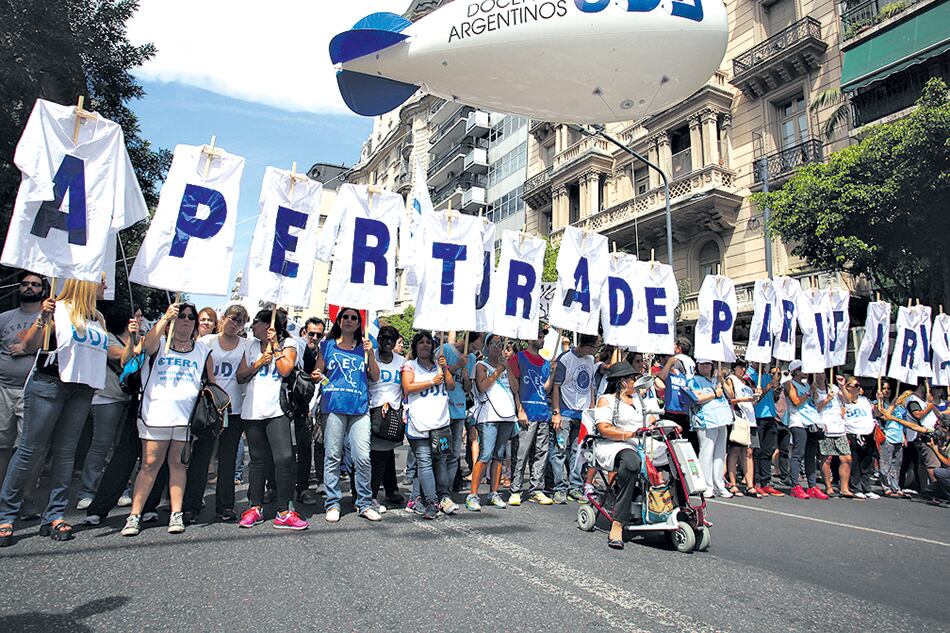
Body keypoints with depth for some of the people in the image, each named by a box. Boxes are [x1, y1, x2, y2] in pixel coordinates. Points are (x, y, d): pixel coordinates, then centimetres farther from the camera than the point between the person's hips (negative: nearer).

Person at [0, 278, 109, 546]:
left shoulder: (97, 319, 17)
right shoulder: (58, 309, -1)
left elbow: (107, 353, 23)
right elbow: (30, 345, -8)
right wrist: (41, 318, -21)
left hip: (82, 389, 5)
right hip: (48, 383, -5)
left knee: (65, 452, 4)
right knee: (31, 449, -3)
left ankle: (54, 516, 8)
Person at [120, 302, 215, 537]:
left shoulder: (202, 351, 12)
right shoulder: (159, 344, 6)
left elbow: (211, 382, 16)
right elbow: (148, 344, -19)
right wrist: (165, 318, -26)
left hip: (186, 417, 2)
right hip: (155, 415, -2)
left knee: (178, 464, 6)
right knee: (150, 464, 0)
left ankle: (176, 515, 10)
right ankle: (134, 516, 7)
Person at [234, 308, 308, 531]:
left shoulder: (288, 343, 3)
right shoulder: (252, 346, 15)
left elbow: (285, 370, -12)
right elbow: (240, 377, 12)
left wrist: (275, 344, -5)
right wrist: (258, 364, -3)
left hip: (277, 410, -4)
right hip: (252, 411, 4)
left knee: (284, 458, -11)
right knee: (258, 460, 11)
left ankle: (284, 513, -4)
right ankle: (255, 508, 22)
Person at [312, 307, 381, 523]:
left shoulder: (364, 347, 15)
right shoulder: (327, 345, 12)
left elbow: (375, 377, 10)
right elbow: (317, 373, 15)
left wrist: (370, 353, -3)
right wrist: (317, 376, -7)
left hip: (359, 408, 1)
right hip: (333, 406, -1)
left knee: (362, 457, -5)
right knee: (333, 456, 1)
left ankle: (364, 503, 8)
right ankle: (333, 503, 13)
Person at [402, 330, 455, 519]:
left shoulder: (439, 365, 22)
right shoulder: (410, 366, 11)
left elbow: (451, 385, 13)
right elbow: (408, 387, -5)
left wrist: (444, 368, 0)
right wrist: (432, 382, -4)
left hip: (441, 421, 4)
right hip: (420, 422, -3)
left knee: (441, 460, 1)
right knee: (424, 461, -9)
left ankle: (443, 496, 7)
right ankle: (431, 502, -9)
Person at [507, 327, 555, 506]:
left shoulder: (545, 363, 19)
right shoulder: (519, 358, 2)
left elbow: (546, 389, 14)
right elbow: (514, 387, -4)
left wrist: (553, 371, 0)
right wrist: (520, 411, -11)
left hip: (543, 414, 6)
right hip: (527, 414, -6)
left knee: (541, 454, 8)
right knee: (521, 454, -7)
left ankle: (536, 490, 16)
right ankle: (515, 491, 1)